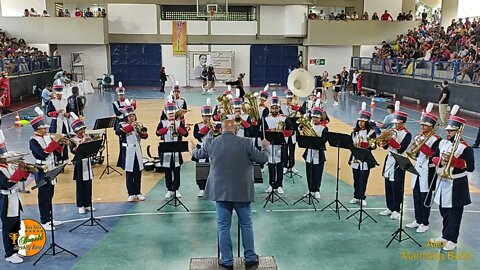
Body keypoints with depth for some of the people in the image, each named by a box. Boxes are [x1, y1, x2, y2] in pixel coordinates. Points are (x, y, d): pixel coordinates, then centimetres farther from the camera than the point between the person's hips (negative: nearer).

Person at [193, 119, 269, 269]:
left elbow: (198, 154, 18)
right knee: (246, 225, 12)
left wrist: (193, 150, 41)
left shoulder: (211, 143, -2)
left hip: (220, 191, 1)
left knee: (223, 226, 9)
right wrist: (265, 147, 19)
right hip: (242, 191, -1)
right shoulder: (245, 143, -9)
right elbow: (263, 159, -1)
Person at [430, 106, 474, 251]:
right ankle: (445, 236, 31)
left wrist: (453, 160, -25)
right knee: (444, 212, 17)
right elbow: (433, 157, 11)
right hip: (442, 182, 6)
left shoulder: (465, 148, -13)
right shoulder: (443, 143, 6)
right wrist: (440, 161, -11)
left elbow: (470, 167, -18)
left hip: (456, 186, -6)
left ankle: (452, 240, 16)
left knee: (454, 214, 4)